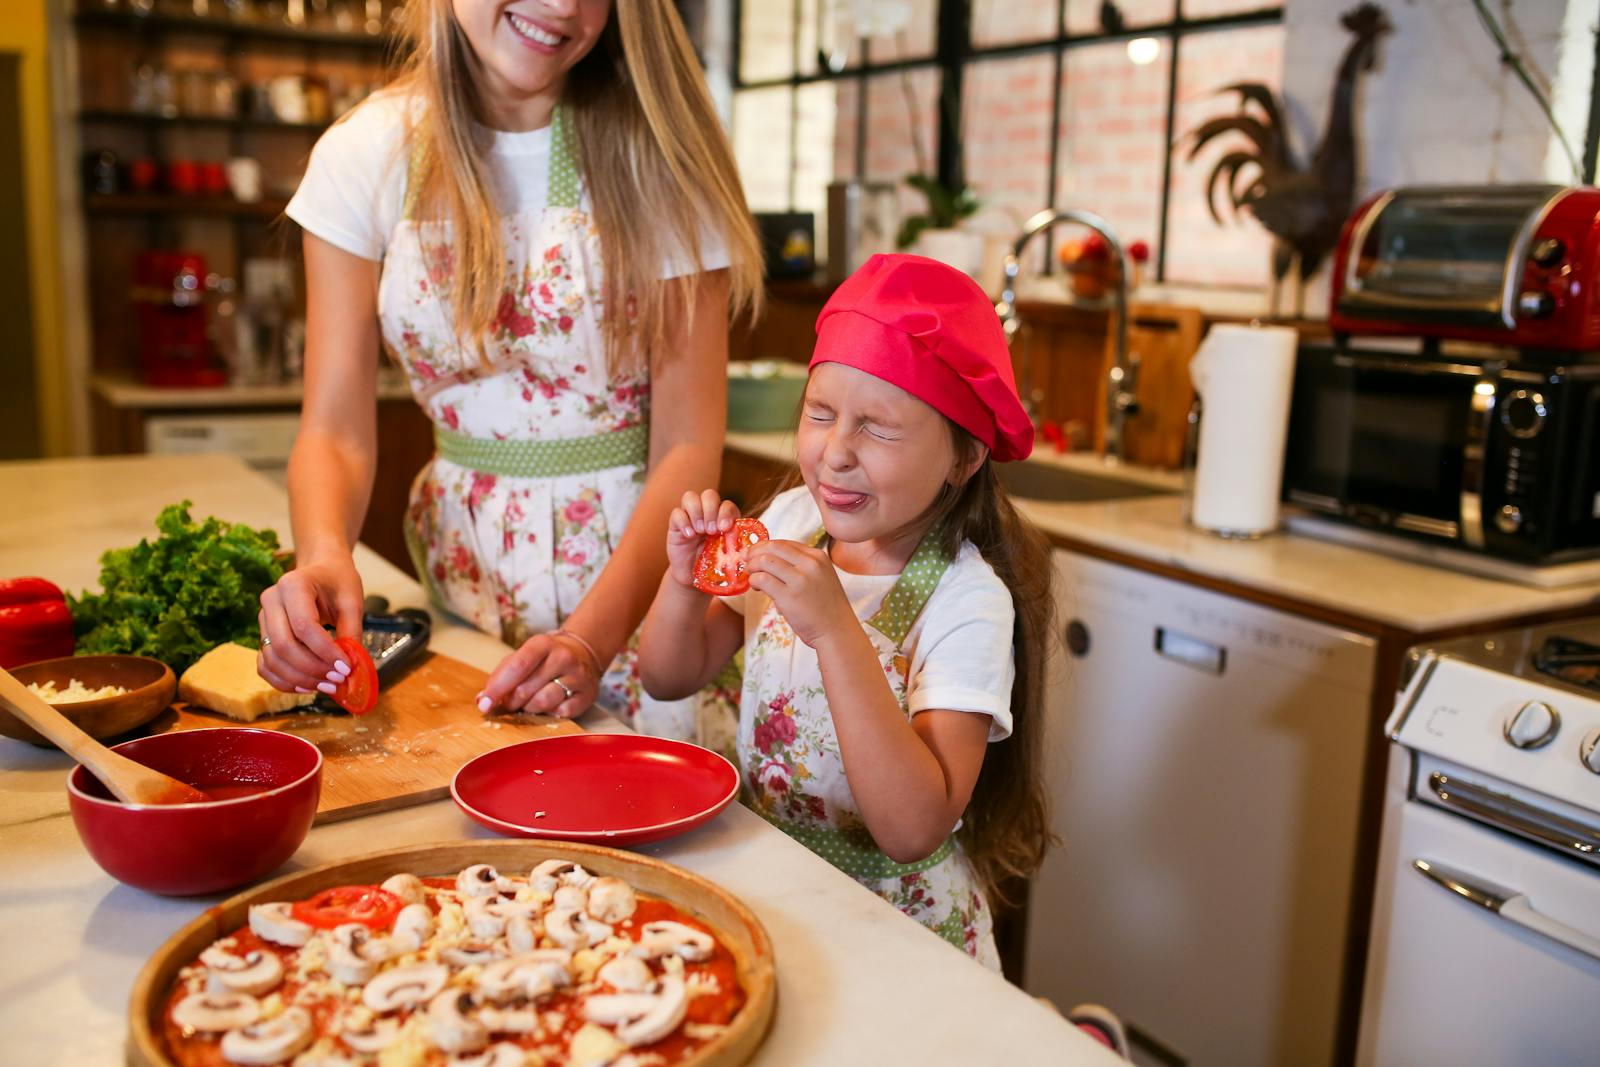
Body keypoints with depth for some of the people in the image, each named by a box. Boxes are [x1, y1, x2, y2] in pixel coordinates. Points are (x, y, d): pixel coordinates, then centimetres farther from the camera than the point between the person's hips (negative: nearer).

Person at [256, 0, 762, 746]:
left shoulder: (651, 154, -11)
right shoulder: (366, 155, -4)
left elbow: (689, 443, -14)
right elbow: (335, 427, -7)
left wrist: (591, 640, -26)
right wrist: (323, 557, -29)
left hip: (641, 570, -2)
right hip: (462, 567, 2)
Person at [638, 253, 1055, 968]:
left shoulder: (967, 600, -18)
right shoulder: (790, 520, -1)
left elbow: (913, 829, -26)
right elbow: (671, 678, 7)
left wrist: (835, 629, -30)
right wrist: (685, 578, -12)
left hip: (897, 926, -5)